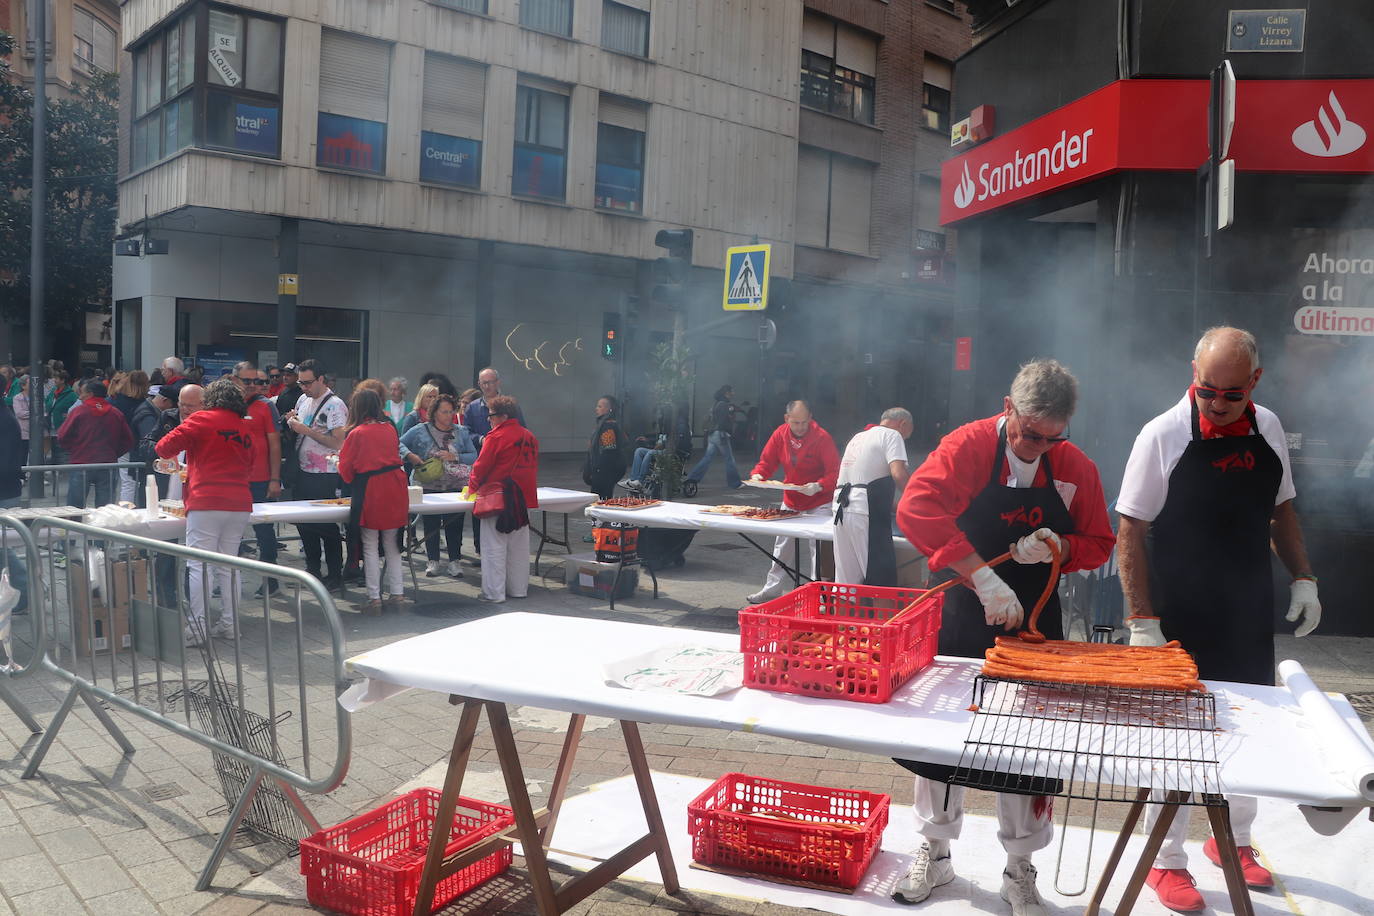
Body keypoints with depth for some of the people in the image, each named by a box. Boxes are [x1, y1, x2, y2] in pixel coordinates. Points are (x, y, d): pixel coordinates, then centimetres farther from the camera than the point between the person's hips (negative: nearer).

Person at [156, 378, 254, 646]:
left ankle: (196, 627, -5)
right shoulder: (244, 427, 14)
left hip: (206, 503, -5)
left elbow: (165, 447, -6)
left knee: (199, 565, -3)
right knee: (229, 565, 11)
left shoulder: (201, 420, -1)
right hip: (239, 503, 5)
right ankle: (228, 623, 15)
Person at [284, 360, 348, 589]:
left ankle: (335, 573, 5)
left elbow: (337, 442, -19)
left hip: (324, 476, -8)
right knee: (303, 521, 13)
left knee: (326, 525, -4)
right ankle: (313, 568, 26)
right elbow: (296, 432, 22)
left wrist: (306, 430, -19)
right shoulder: (303, 400, 12)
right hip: (302, 471, 8)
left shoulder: (335, 405, -12)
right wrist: (291, 422, 0)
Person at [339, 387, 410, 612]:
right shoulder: (390, 429, 5)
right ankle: (396, 592, 15)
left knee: (370, 547, 4)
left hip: (369, 492, -5)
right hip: (394, 490, 5)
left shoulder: (357, 433, -9)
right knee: (391, 544, 14)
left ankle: (374, 597, 5)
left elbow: (346, 469, -2)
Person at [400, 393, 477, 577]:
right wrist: (410, 456, -15)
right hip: (429, 487, 0)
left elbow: (473, 456, 3)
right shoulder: (421, 431, 4)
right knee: (431, 524, 4)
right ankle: (433, 561, 15)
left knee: (455, 524, 3)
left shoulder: (462, 432, 8)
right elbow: (400, 444, 3)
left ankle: (454, 560, 13)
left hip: (456, 486, 1)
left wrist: (453, 457, -12)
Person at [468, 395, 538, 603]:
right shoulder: (529, 437, 8)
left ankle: (494, 592, 1)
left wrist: (473, 487, 6)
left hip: (497, 498, -7)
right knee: (519, 546, 14)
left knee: (495, 546, 0)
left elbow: (482, 466, -10)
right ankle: (519, 589, 21)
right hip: (523, 498, 7)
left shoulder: (496, 436, -12)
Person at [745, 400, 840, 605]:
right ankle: (772, 588, 28)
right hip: (790, 501, 5)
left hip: (818, 502, -5)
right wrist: (758, 474, -20)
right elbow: (767, 461, 1)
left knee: (818, 548, -3)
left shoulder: (822, 438, -21)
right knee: (780, 545, 14)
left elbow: (835, 472, -20)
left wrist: (819, 486, -36)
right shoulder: (780, 434, -7)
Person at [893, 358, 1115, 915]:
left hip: (1034, 621, 2)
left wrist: (1057, 548, -18)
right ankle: (936, 853, 31)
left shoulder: (1076, 468, -4)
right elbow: (915, 509, -32)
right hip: (959, 620, -2)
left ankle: (1020, 870, 30)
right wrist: (983, 577, -38)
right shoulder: (969, 446, -16)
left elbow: (1099, 544, 6)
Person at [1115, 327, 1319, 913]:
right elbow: (1130, 534, -13)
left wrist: (1303, 579, 7)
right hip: (1181, 621, -5)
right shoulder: (1164, 436, -15)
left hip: (1250, 618, 5)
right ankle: (1167, 862, 21)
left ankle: (1235, 839, 38)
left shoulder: (1267, 429, 1)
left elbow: (1281, 510, 15)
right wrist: (1143, 622, -16)